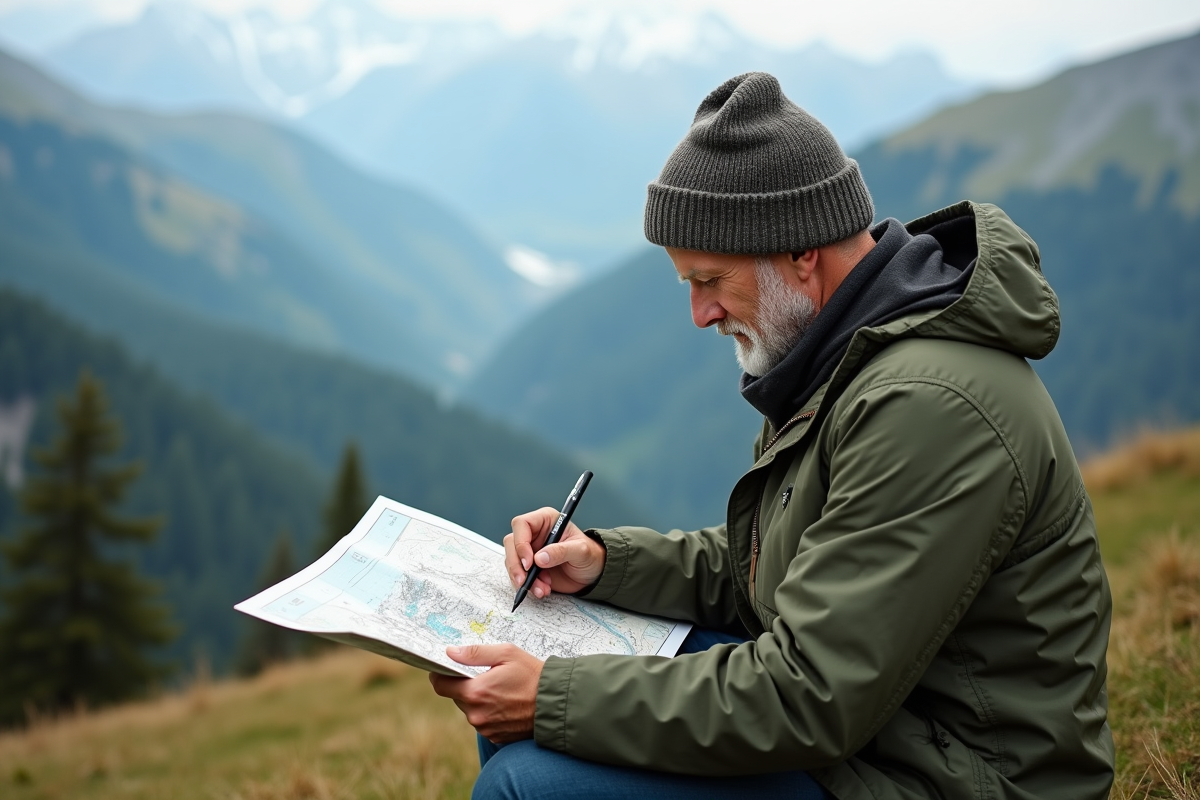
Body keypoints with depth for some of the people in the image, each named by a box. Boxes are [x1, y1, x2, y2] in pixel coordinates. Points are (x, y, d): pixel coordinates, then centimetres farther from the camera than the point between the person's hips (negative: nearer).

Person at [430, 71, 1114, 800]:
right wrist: (602, 561, 0)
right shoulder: (847, 362, 7)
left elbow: (808, 700, -27)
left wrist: (555, 702, -22)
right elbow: (754, 567, 16)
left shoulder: (927, 408, -27)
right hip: (849, 707, 10)